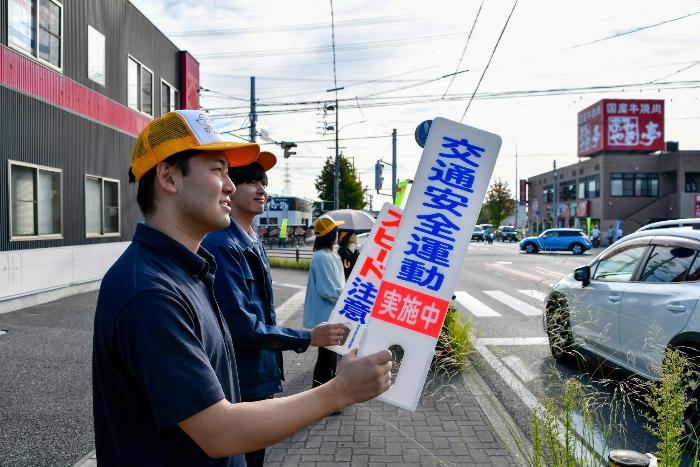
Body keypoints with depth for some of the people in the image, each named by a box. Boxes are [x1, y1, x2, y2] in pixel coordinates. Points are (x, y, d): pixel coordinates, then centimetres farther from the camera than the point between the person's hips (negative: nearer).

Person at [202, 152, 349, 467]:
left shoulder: (253, 242, 7)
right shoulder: (221, 245, -23)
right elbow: (240, 325, -26)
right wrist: (307, 338, -20)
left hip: (260, 378, 9)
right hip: (239, 385, -9)